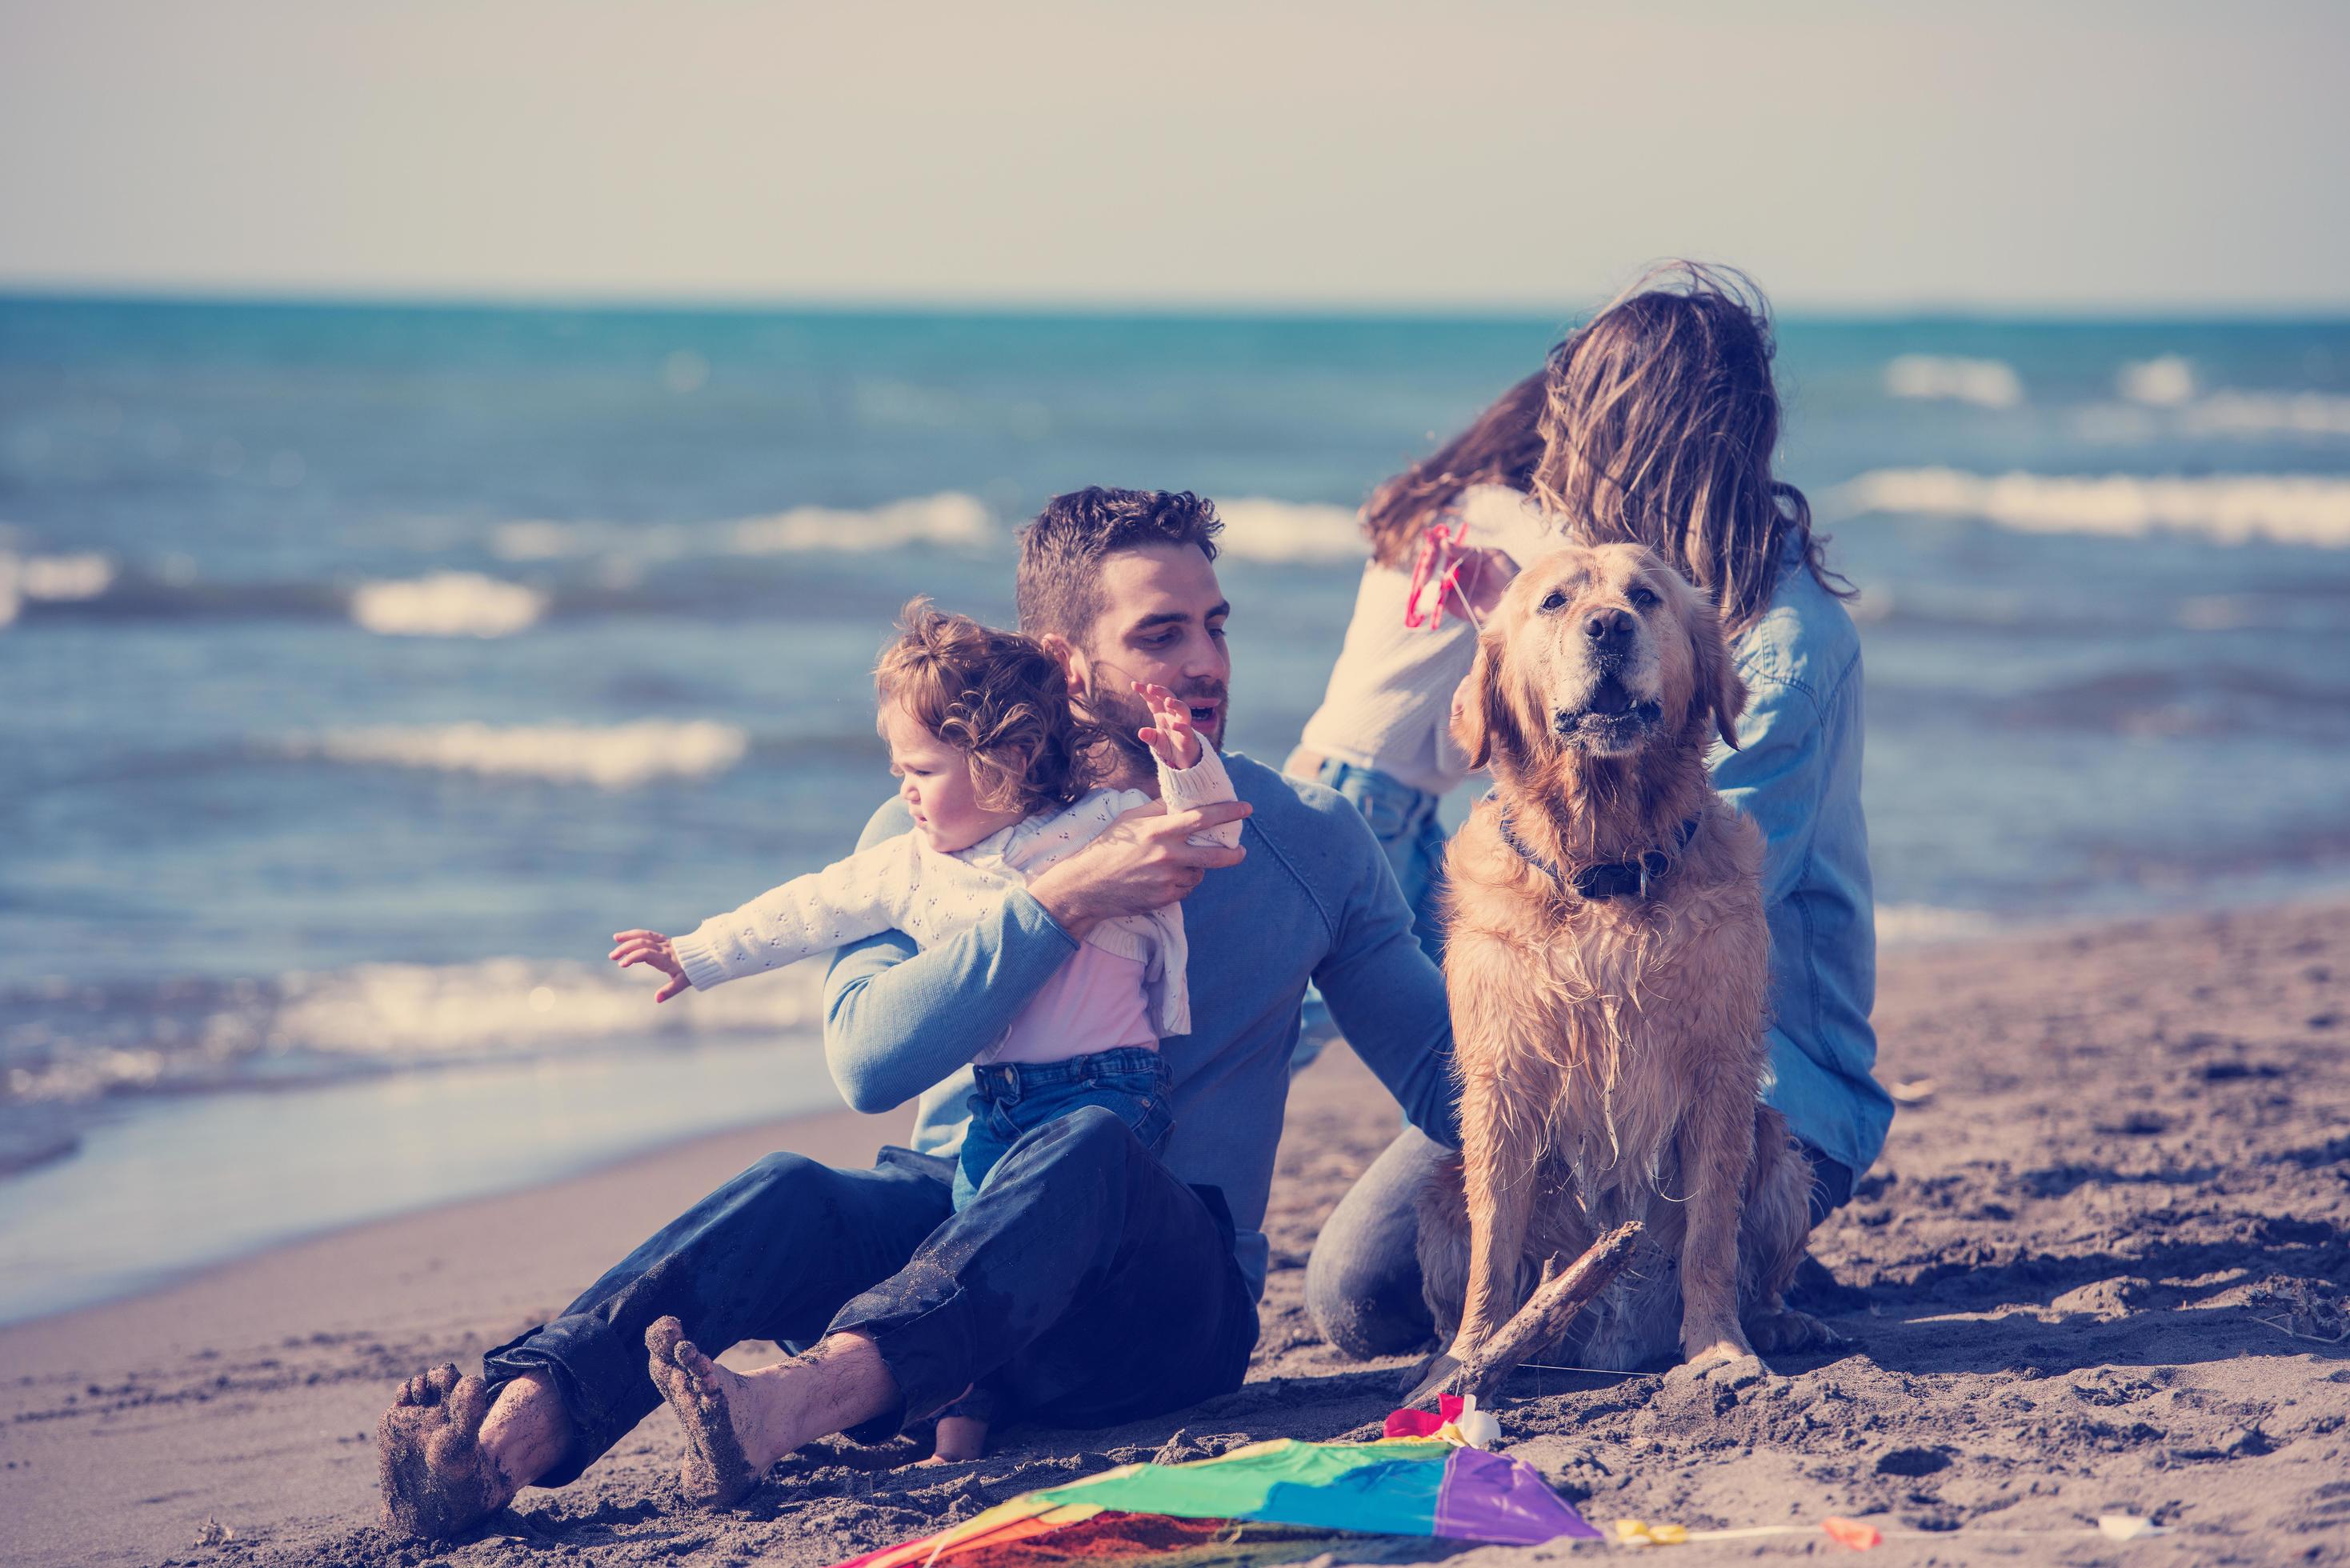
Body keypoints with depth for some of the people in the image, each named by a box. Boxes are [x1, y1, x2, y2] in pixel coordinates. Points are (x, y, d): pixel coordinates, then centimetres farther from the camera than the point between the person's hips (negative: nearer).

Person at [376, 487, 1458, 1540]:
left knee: (1088, 1146, -36)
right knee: (791, 1194, -33)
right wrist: (1065, 898, -21)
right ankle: (509, 1432, -56)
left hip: (1174, 1291, -1)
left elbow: (1443, 1073, 14)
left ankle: (800, 1401, -62)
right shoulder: (926, 835, 6)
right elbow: (865, 1062, -14)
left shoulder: (1309, 839, 10)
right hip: (946, 1210, 1)